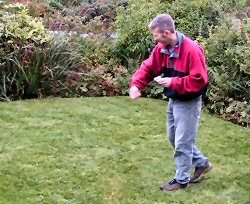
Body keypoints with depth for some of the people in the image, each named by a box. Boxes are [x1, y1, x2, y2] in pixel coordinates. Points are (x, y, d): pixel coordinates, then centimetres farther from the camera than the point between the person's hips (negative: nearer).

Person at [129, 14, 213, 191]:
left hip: (189, 103, -9)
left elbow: (199, 80, -27)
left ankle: (182, 180, 19)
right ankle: (202, 164, 35)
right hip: (174, 101, 9)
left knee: (182, 143, 2)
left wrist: (173, 83, -26)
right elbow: (149, 68, 2)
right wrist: (136, 85, -14)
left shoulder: (191, 50, -27)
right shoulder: (163, 48, -2)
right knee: (174, 138, 20)